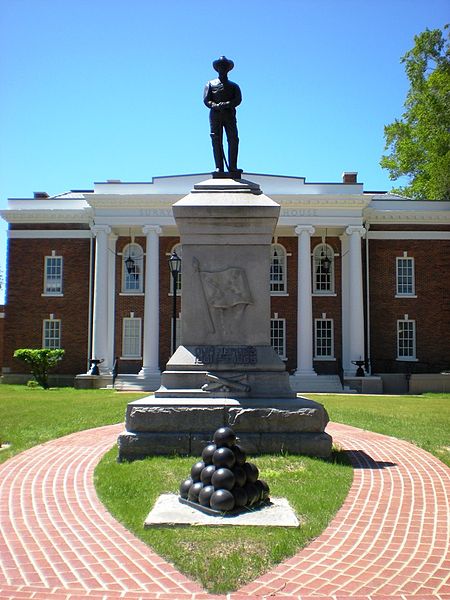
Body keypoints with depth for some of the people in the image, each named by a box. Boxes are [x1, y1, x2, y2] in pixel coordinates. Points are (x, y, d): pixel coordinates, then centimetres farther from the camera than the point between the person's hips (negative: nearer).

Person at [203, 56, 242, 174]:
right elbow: (206, 100, 5)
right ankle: (219, 167, -9)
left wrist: (226, 104, -17)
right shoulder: (211, 84, 19)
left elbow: (238, 100, 3)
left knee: (233, 140, -11)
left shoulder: (233, 86, 21)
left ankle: (232, 167, -11)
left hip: (229, 115, 1)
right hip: (215, 115, -1)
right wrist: (216, 106, -16)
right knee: (216, 141, -8)